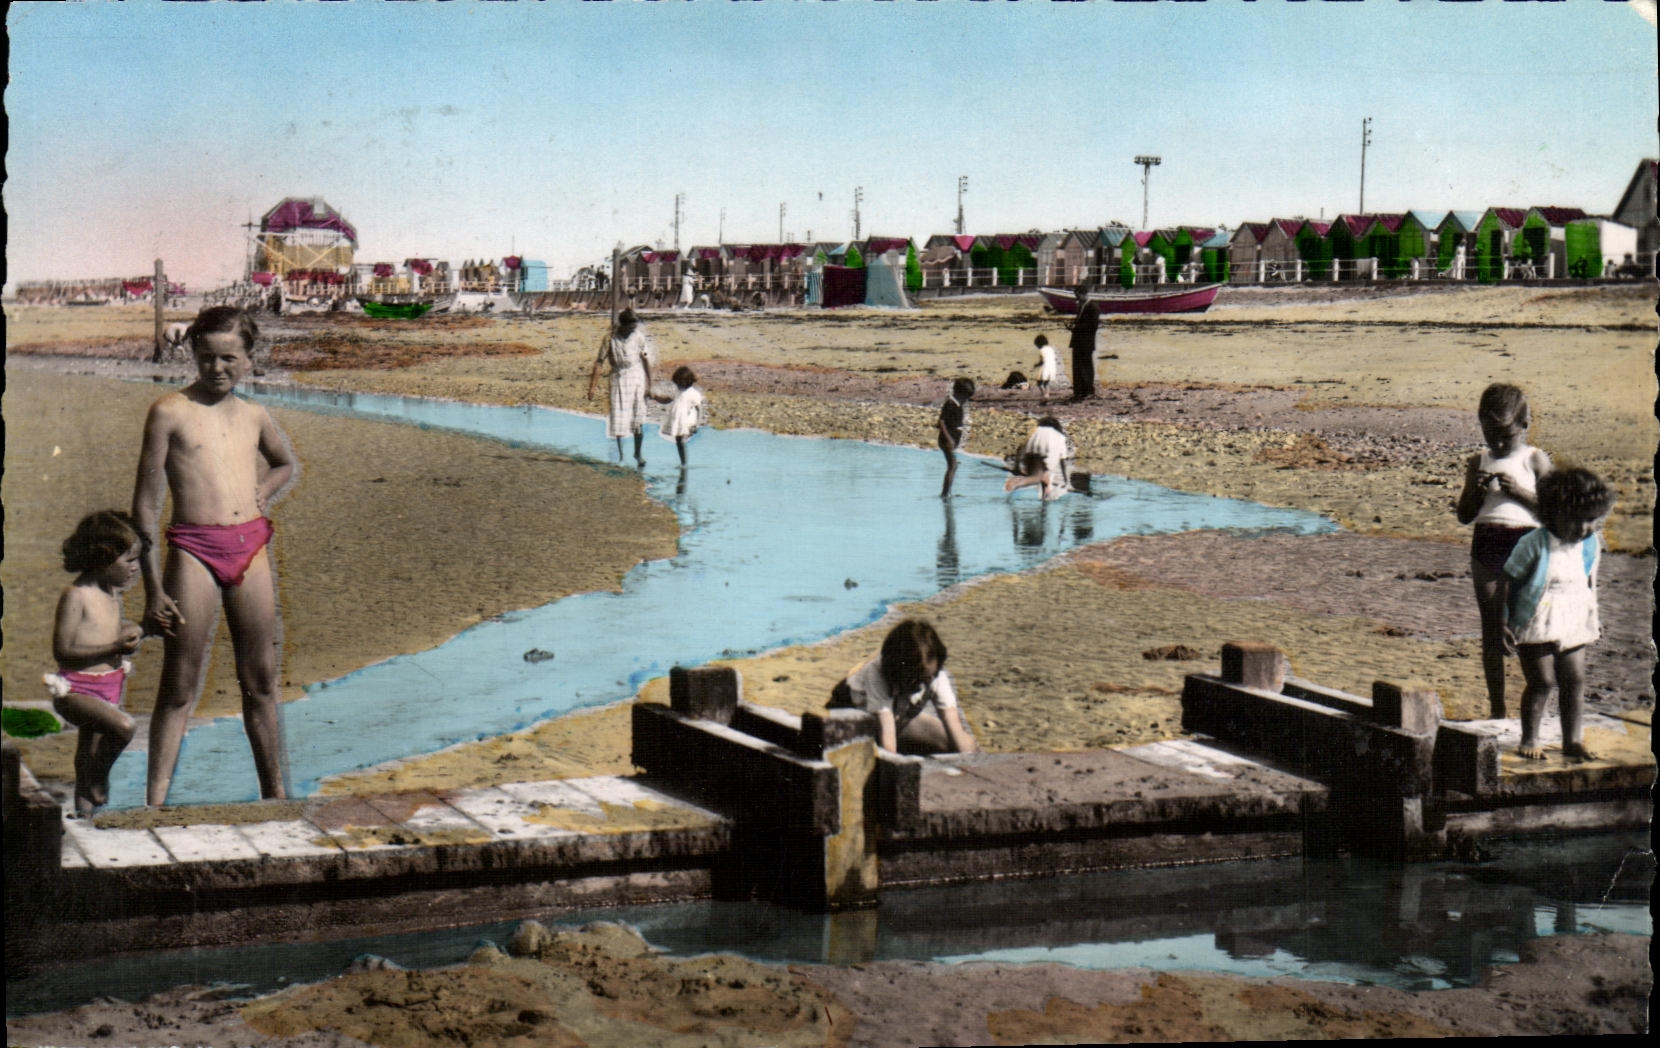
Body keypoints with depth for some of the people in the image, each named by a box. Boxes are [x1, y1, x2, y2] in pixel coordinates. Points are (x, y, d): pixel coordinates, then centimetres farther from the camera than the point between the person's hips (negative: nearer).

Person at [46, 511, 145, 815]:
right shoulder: (76, 595, -15)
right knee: (123, 725, -30)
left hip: (110, 686, 9)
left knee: (89, 756, 16)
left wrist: (128, 633, 6)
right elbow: (62, 651, -19)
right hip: (77, 690, -9)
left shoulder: (113, 593, 10)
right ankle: (98, 783, -8)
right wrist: (114, 646, -25)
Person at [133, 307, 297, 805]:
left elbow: (286, 465, 35)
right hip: (194, 550, -4)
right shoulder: (170, 412, -1)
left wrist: (262, 495, 13)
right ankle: (155, 800, 0)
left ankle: (276, 795, 20)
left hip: (251, 548, 4)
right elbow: (146, 505, -2)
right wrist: (153, 589, -6)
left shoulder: (255, 416, 12)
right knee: (179, 686, -3)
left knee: (260, 681, 11)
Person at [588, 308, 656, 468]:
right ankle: (620, 454, 15)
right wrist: (591, 387, -9)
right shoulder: (611, 339, -9)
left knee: (638, 418, 1)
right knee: (618, 417, 2)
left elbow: (645, 359, 4)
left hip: (637, 377, 1)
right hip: (618, 378, -1)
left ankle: (638, 452, 17)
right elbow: (599, 362, -7)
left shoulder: (638, 336, -3)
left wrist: (649, 382, 4)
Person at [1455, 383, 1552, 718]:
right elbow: (1464, 515, 12)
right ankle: (1496, 708, 13)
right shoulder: (1479, 463, 11)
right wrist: (1477, 491, -7)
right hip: (1486, 546, 4)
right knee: (1492, 631, 6)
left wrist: (1520, 492, -17)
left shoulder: (1535, 461, 1)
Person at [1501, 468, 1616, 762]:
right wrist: (1506, 619, -8)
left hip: (1573, 625, 5)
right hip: (1537, 624, -5)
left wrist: (1593, 618, 20)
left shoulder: (1590, 545, 2)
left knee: (1574, 681, 2)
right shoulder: (1533, 544, -14)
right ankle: (1529, 740, 9)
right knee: (1542, 682, -4)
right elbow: (1511, 581, -7)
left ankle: (1573, 741, 10)